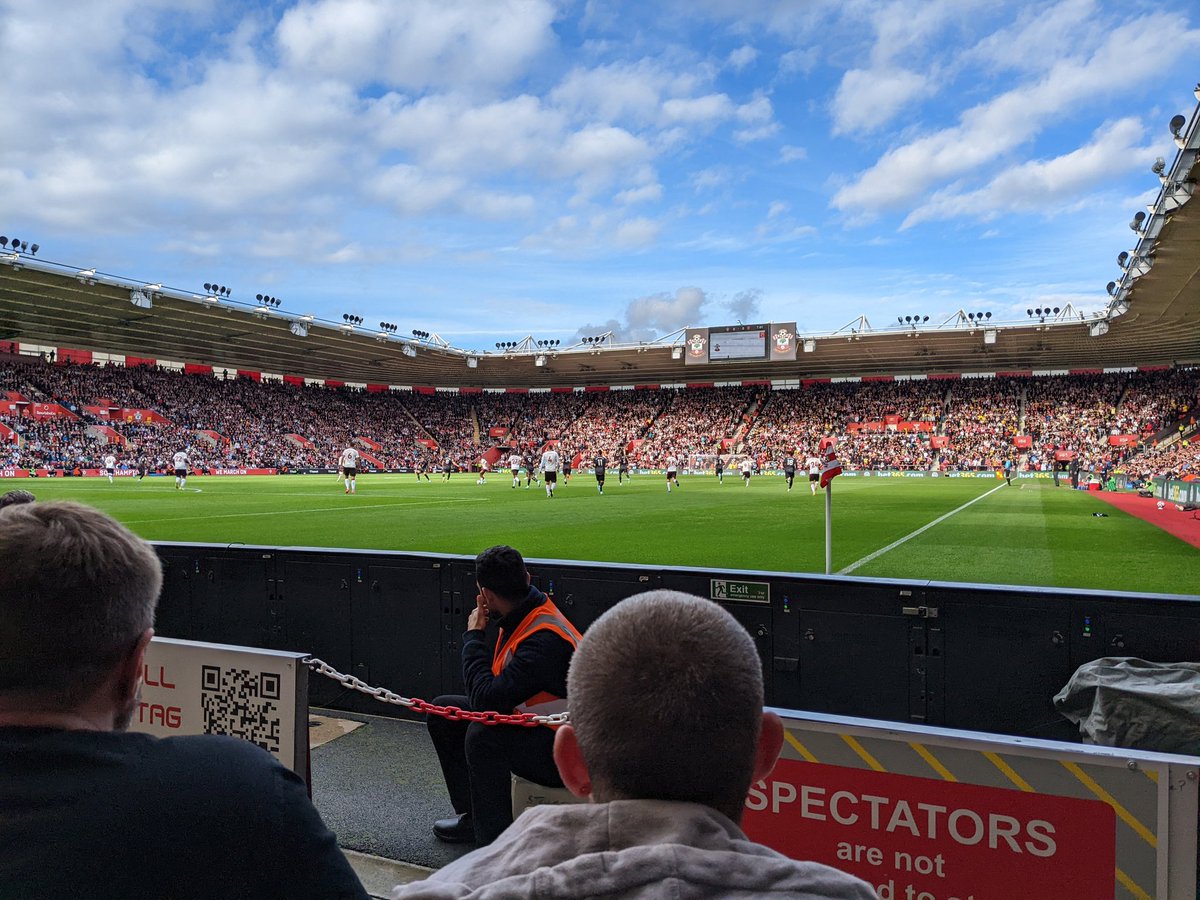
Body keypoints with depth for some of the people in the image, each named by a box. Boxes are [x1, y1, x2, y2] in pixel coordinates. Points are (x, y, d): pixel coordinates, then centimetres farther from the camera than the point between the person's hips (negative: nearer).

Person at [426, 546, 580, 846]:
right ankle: (472, 814, 17)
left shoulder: (546, 639, -30)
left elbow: (486, 699, -32)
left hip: (561, 753, -10)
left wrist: (474, 634, -21)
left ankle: (494, 842, -18)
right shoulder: (526, 612, -2)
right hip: (528, 722, 10)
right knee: (443, 712, 9)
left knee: (484, 734, -34)